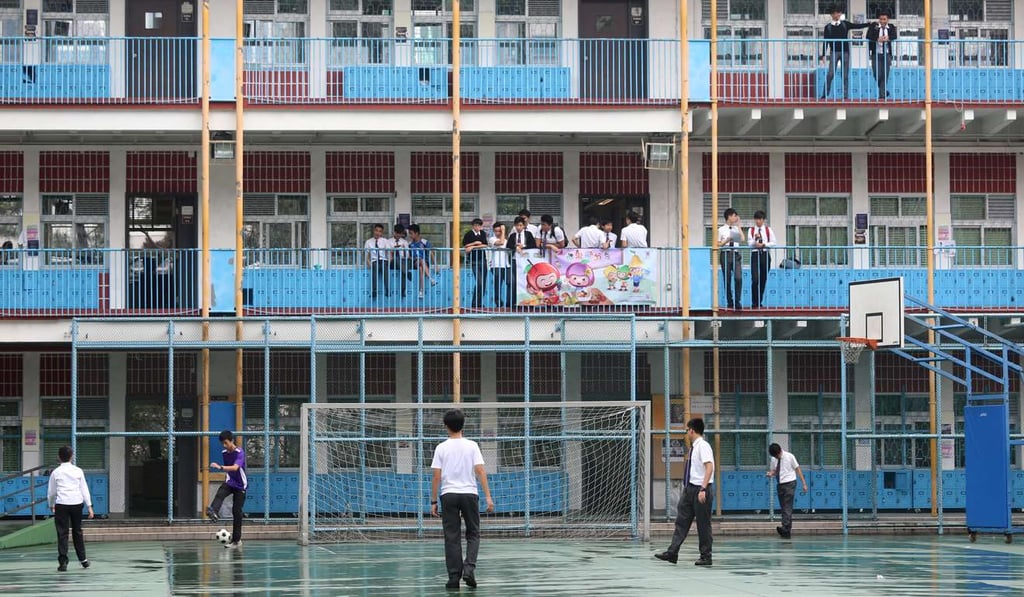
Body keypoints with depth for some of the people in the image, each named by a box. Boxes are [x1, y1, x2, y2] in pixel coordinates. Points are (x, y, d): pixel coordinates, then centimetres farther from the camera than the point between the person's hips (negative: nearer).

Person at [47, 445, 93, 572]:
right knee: (77, 531, 17)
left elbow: (51, 492, 9)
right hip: (77, 503, 2)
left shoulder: (56, 472, 2)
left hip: (61, 504, -2)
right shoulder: (78, 471, 5)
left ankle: (63, 562, -8)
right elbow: (84, 489, 5)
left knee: (62, 533, -1)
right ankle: (83, 559, 25)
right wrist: (89, 506, 8)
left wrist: (51, 505, 26)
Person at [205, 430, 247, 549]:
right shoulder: (224, 453, 2)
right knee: (220, 493, -29)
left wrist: (220, 467, -49)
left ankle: (236, 540, 3)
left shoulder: (239, 452, -19)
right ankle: (214, 512, -57)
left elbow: (235, 467, -36)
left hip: (240, 485, -5)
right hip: (230, 481, 5)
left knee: (236, 511, -6)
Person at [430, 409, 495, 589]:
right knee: (473, 534, 11)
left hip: (448, 495, 0)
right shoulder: (472, 446, 0)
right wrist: (488, 497, -5)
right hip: (470, 493, 0)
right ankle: (469, 568, -9)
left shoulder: (441, 448, 0)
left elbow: (436, 477, -2)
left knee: (452, 537, 4)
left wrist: (433, 502, 5)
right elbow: (481, 472, -6)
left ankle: (454, 577, 1)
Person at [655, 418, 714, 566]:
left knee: (703, 525, 0)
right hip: (689, 488, 9)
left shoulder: (703, 446, -14)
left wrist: (703, 489, -27)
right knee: (681, 521, 5)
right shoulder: (694, 447, 13)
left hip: (700, 489, -9)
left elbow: (709, 467, -22)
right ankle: (672, 553, 5)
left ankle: (706, 556, 7)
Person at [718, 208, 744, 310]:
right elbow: (718, 244, 1)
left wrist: (738, 225, 0)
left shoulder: (737, 229, 12)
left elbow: (742, 239, -3)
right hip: (726, 254, -2)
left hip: (736, 254, 2)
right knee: (727, 279, 3)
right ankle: (730, 302, 13)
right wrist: (727, 240, -16)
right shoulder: (721, 230, 4)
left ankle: (737, 302, -8)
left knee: (738, 278, -12)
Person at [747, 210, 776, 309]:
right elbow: (749, 244, -2)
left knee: (763, 280, 4)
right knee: (755, 279, -14)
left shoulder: (768, 230, 8)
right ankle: (754, 302, -7)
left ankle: (759, 302, 13)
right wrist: (755, 238, -21)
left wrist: (764, 244, -12)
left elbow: (773, 243, 3)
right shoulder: (751, 230, 6)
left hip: (765, 255, 2)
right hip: (755, 255, -2)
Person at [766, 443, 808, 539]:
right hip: (780, 484, 5)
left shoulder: (789, 456, -7)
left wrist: (804, 483, -3)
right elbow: (773, 471, 17)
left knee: (787, 507, -13)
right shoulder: (774, 459, 6)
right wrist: (770, 474, -9)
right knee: (783, 508, 5)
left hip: (789, 483, -5)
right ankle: (787, 531, 9)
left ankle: (785, 529, -22)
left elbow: (798, 469, -2)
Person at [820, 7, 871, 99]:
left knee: (845, 75, 2)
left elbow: (857, 26, 3)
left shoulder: (845, 24, 8)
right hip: (834, 52, -1)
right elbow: (826, 41, 4)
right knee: (831, 74, -10)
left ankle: (845, 95, 5)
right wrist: (823, 55, -1)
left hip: (845, 52, 1)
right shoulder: (828, 27, 5)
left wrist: (869, 24, -9)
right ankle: (825, 94, -6)